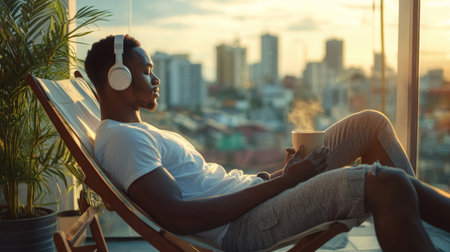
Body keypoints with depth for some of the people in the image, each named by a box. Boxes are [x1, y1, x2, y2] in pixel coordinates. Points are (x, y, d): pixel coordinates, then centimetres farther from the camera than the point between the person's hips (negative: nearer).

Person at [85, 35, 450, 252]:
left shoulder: (140, 132, 23)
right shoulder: (120, 137, -10)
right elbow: (177, 217, -24)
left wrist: (281, 173, 7)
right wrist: (281, 181, -19)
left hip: (251, 190, 11)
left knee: (371, 123, 6)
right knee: (386, 184, -27)